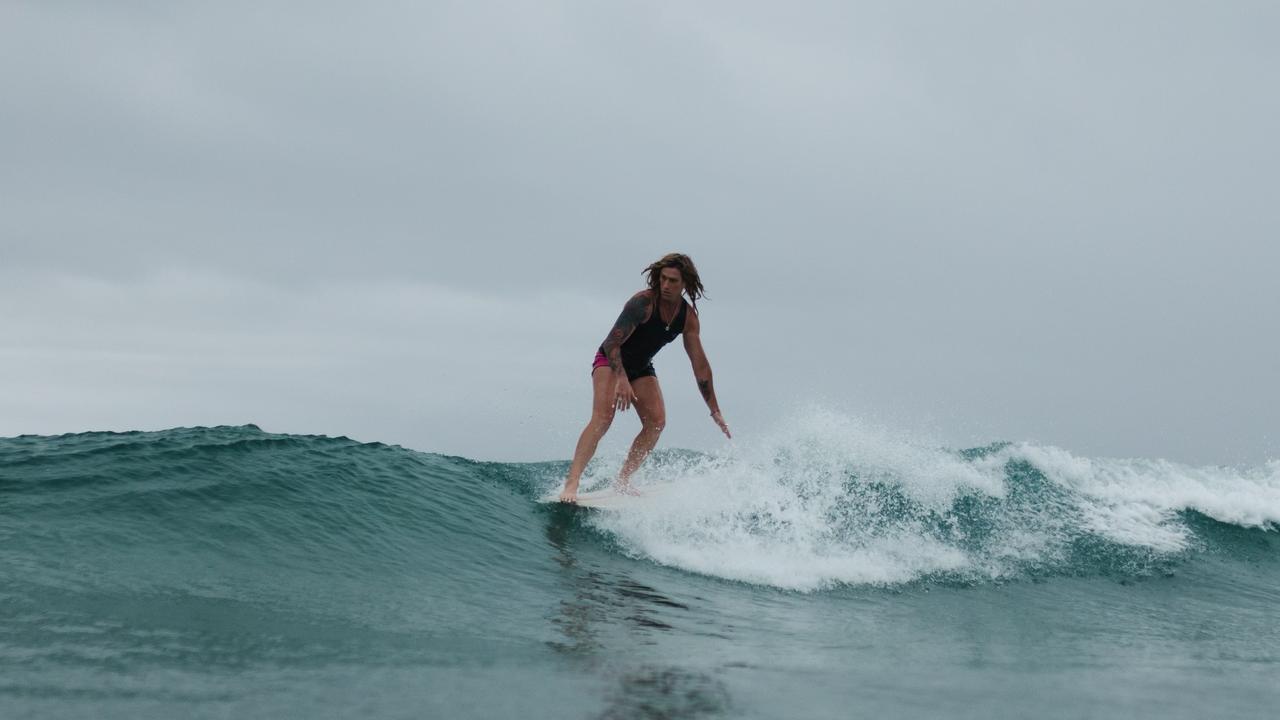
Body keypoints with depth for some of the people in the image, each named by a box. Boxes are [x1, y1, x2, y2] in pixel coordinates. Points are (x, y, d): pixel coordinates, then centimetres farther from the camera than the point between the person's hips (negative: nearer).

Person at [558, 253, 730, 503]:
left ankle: (623, 480, -2)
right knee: (603, 417, -25)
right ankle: (571, 484, -35)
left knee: (657, 421, -11)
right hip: (610, 362, -6)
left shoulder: (689, 318, -8)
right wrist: (622, 379, -42)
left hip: (641, 368, 6)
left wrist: (715, 411, -2)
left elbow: (700, 366, -2)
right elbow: (611, 343, -28)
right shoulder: (643, 302, -25)